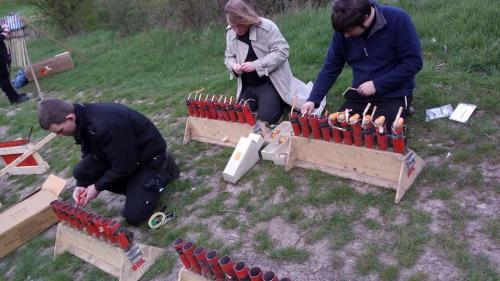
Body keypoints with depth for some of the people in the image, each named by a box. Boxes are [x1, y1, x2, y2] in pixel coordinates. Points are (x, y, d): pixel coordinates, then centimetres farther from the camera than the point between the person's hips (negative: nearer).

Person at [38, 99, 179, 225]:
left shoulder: (105, 125, -36)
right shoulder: (82, 117, -8)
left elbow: (124, 167, -27)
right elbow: (89, 152, 6)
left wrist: (98, 187, -15)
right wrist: (81, 184, -5)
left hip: (148, 156, -8)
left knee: (133, 216, -13)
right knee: (80, 171, -7)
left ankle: (164, 169, 5)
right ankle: (135, 188, 6)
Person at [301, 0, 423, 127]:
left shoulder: (397, 19, -17)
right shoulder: (343, 31, -6)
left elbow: (413, 63, -15)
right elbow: (330, 68, 0)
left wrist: (377, 85, -19)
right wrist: (313, 99, -10)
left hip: (394, 95, -4)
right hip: (359, 95, 4)